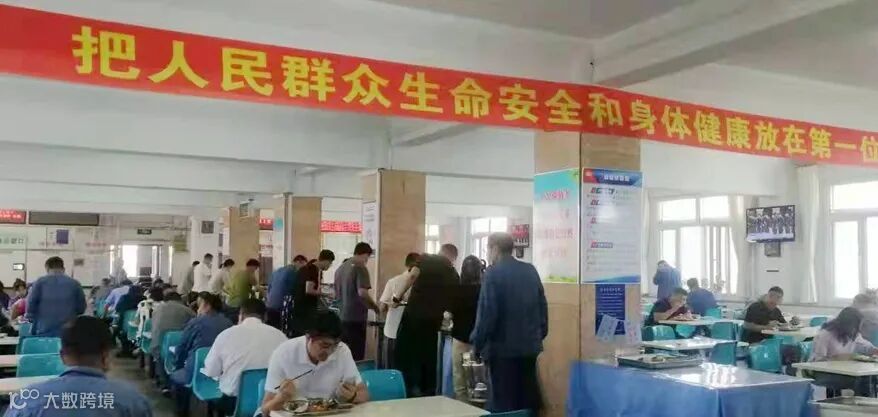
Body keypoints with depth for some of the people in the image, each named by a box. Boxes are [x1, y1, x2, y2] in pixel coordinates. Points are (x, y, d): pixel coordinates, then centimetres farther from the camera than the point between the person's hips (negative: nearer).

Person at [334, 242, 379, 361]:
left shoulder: (340, 268, 12)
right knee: (356, 355, -1)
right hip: (356, 317, -8)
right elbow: (362, 292, -23)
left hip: (341, 317, 8)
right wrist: (374, 305, -9)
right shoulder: (360, 268, -12)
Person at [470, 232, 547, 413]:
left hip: (503, 347, -6)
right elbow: (542, 307, 10)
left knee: (503, 403, 1)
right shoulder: (531, 271, 7)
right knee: (529, 399, 13)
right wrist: (540, 335, 19)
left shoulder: (493, 273, -11)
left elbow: (487, 312, -15)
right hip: (530, 345, 6)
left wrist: (477, 343, -6)